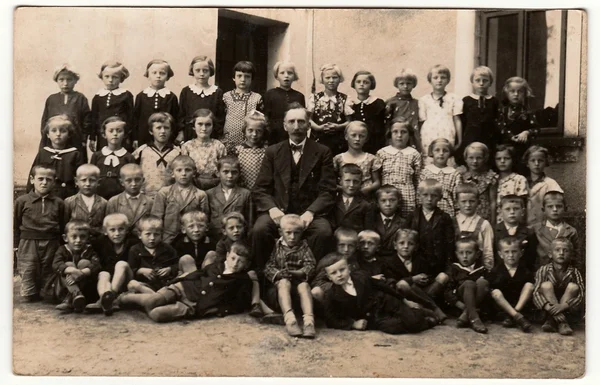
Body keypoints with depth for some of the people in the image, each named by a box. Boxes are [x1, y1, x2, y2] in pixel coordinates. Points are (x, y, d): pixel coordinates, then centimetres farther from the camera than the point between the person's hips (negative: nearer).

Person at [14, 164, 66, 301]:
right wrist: (15, 246, 1)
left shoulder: (58, 203, 3)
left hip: (51, 245, 1)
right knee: (29, 295, 0)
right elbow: (15, 226, 5)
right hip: (28, 244, -1)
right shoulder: (22, 201, 1)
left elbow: (63, 227, 5)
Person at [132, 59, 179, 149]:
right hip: (144, 140, 1)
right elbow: (135, 117, 7)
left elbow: (175, 119, 4)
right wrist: (134, 139, 4)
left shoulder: (171, 97, 3)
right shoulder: (141, 96, 5)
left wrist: (173, 139, 1)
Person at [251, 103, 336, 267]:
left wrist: (310, 212, -16)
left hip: (309, 213, -1)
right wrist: (272, 208, -12)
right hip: (278, 211, 1)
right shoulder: (273, 152, 13)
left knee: (323, 231, -32)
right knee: (259, 229, -29)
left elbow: (327, 190, 1)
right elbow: (260, 189, 8)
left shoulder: (322, 152, 8)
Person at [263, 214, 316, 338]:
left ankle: (309, 320, -51)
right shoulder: (277, 246, 9)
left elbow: (310, 266, -2)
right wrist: (278, 273, -20)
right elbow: (268, 267, 2)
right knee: (284, 283, -35)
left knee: (304, 286, -32)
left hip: (299, 279, 1)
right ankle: (289, 318, -54)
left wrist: (296, 273, -20)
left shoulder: (304, 247, 11)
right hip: (281, 280, -1)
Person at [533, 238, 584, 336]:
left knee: (573, 287, -21)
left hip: (568, 311, 1)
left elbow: (581, 295, -16)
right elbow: (536, 293, -17)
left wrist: (563, 306, -33)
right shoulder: (543, 270, -7)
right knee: (546, 285, -23)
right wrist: (547, 306, -36)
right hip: (547, 311, 0)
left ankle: (551, 320, -26)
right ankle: (562, 322, -33)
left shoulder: (574, 272, -6)